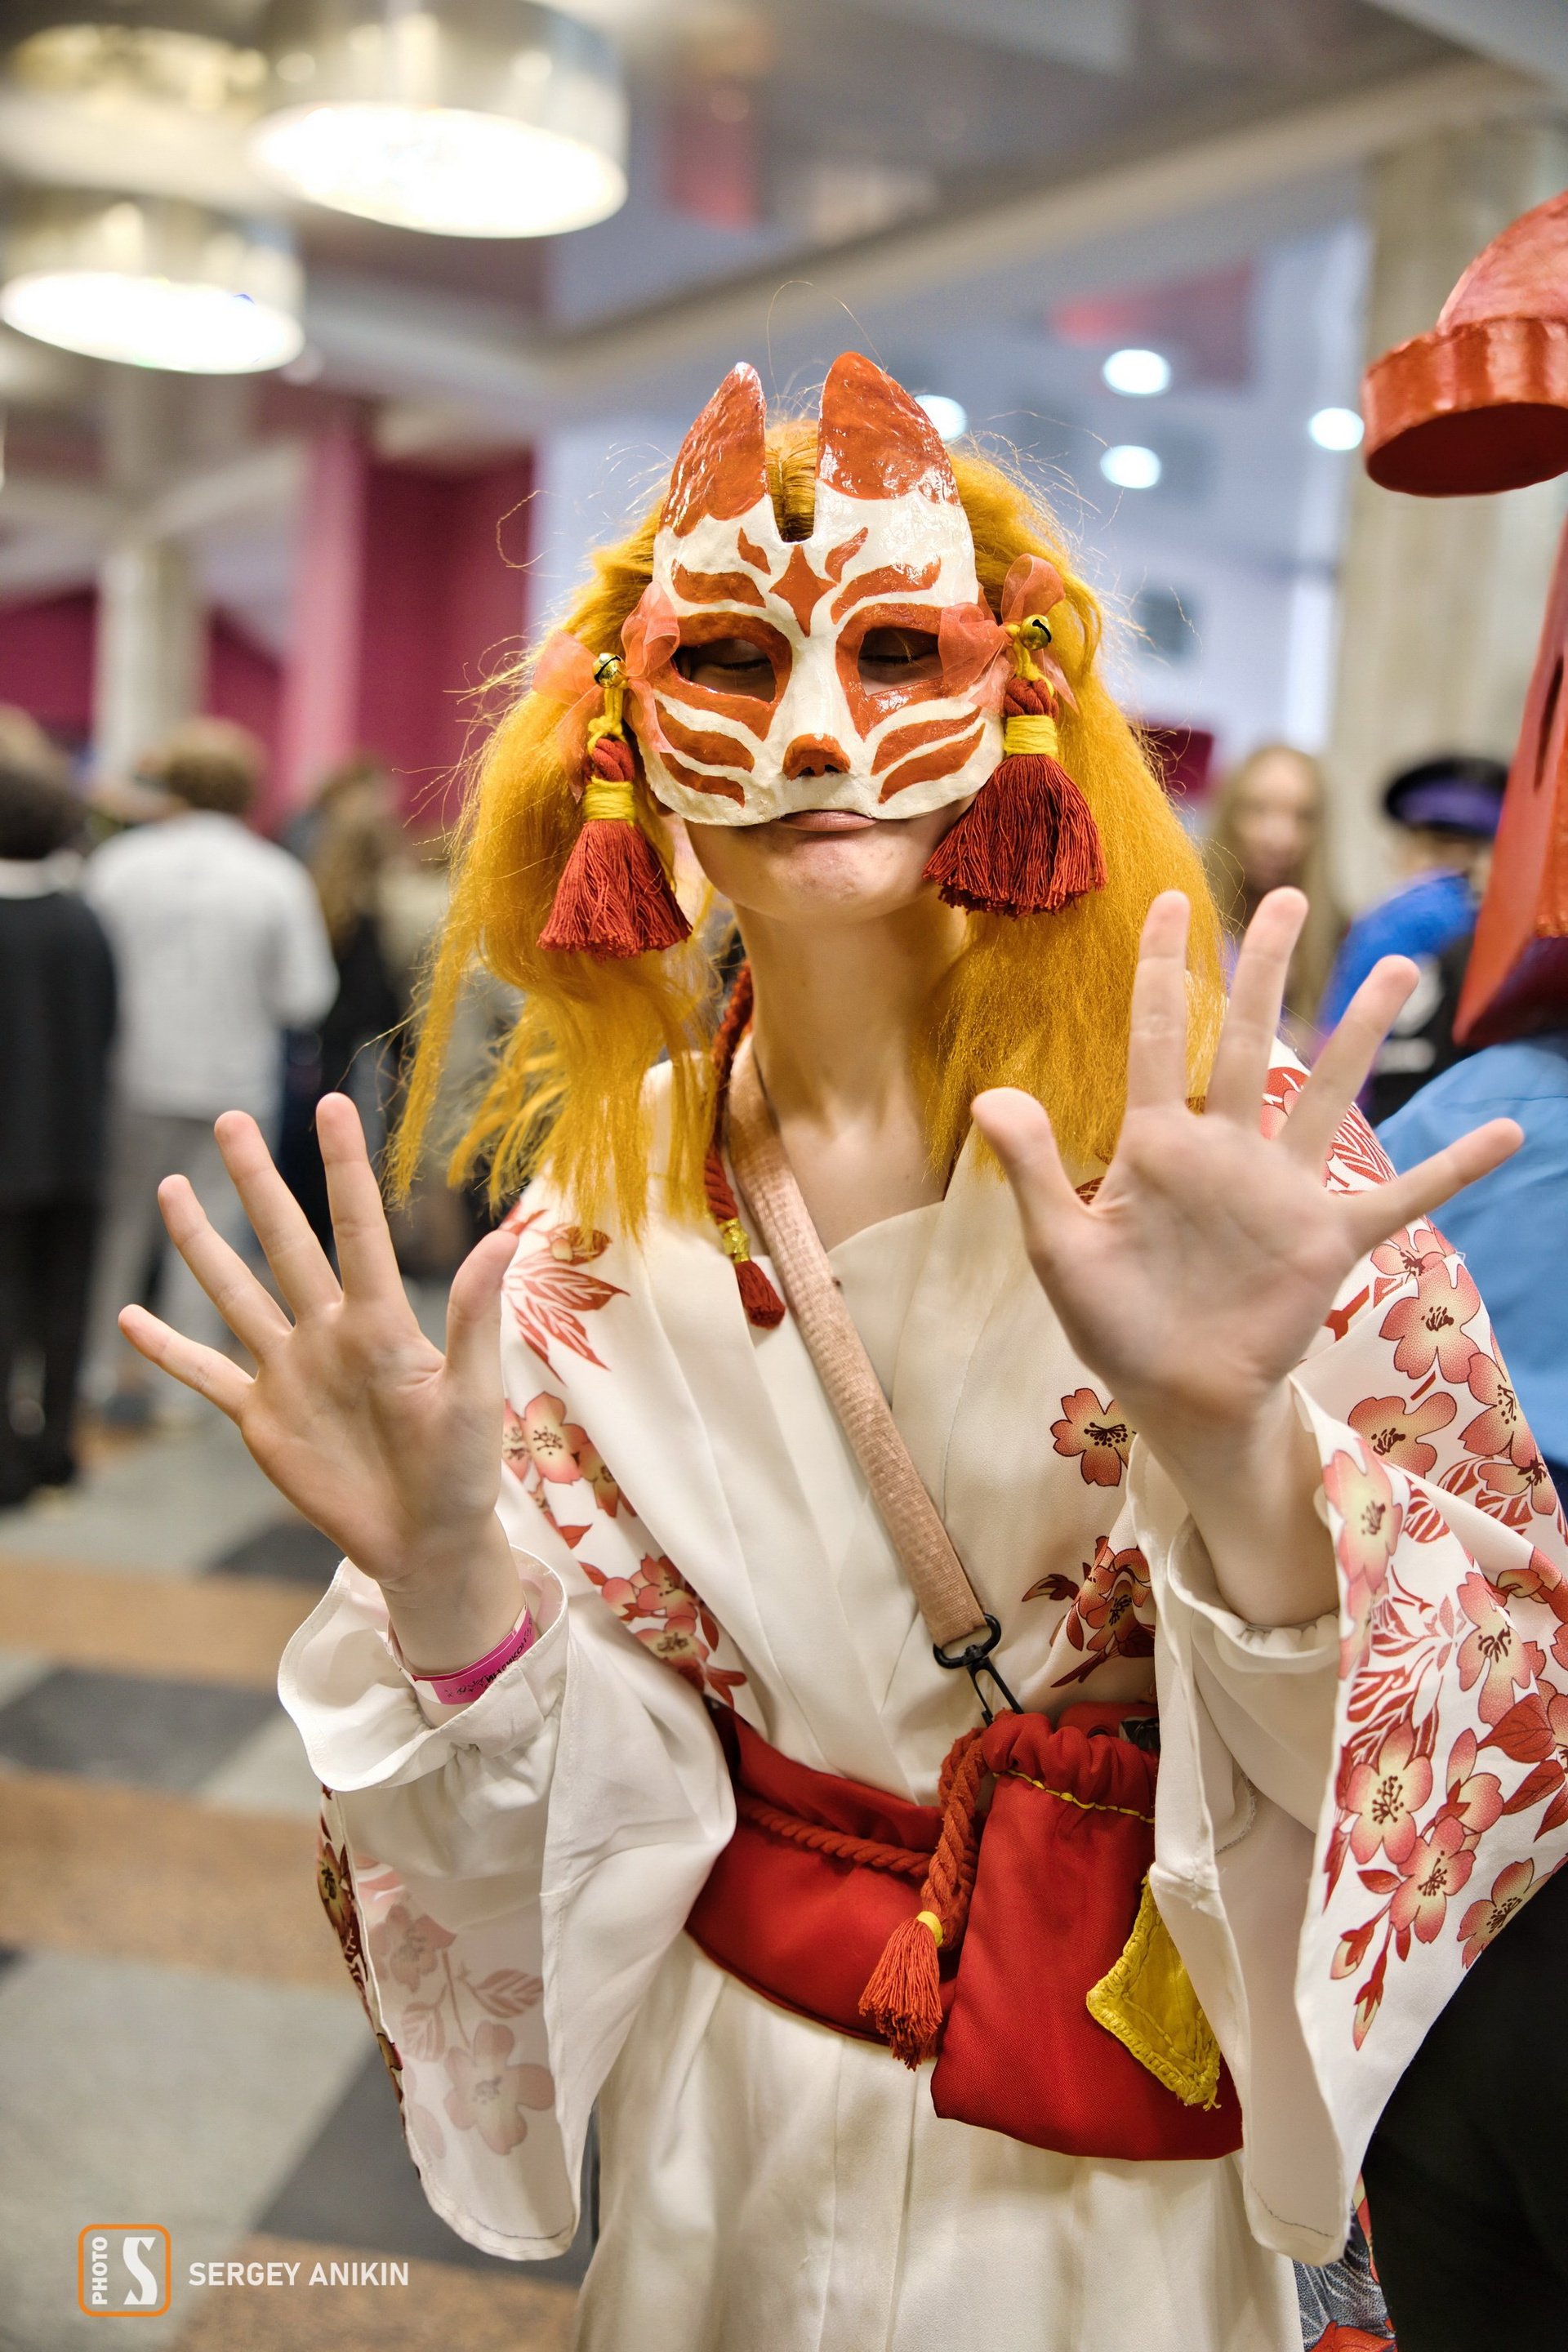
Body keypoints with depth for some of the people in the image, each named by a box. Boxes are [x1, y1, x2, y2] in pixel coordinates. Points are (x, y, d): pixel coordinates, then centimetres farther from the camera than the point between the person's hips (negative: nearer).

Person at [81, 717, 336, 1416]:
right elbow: (304, 996, -7)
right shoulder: (279, 879, -7)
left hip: (135, 1076, 1)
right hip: (233, 1083, -1)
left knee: (121, 1221, 15)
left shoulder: (119, 862, -5)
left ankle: (100, 1365, 25)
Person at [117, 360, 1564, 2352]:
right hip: (732, 2133, 2)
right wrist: (448, 1582, -29)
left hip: (1122, 2170, -1)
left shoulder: (1207, 1137, -17)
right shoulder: (598, 1207, -10)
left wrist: (1235, 1446, -40)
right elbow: (573, 1815, -8)